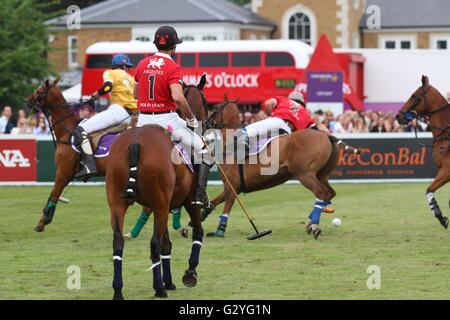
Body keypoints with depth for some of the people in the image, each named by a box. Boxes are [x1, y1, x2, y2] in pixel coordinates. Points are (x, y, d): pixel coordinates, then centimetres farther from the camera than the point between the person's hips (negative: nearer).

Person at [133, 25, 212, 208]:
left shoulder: (143, 64, 7)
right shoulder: (173, 68, -12)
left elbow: (135, 94, 16)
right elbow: (177, 97, -25)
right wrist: (191, 119, -13)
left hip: (143, 120, 5)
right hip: (166, 120, -5)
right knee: (202, 150, 6)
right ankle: (200, 196, -1)